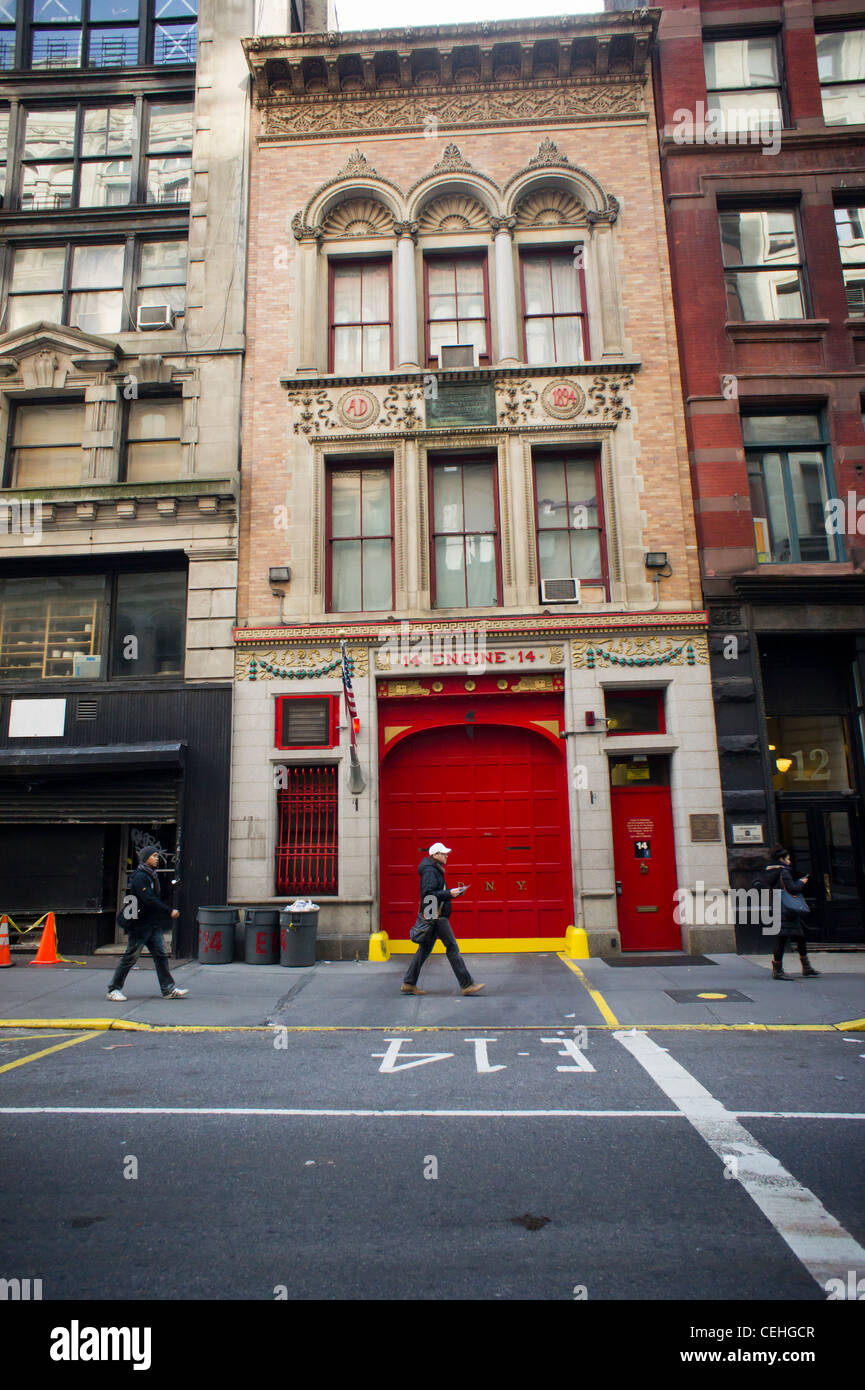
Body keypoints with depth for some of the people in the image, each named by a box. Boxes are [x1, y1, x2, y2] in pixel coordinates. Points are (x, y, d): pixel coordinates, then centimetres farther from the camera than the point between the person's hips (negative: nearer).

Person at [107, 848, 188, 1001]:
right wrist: (169, 911, -22)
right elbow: (149, 900, -23)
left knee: (161, 955, 5)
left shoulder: (151, 875, 15)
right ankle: (113, 989, 13)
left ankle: (169, 989, 7)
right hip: (141, 925, -9)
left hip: (154, 924, 9)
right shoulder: (140, 877, -15)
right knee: (130, 958, 0)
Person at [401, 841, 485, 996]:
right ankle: (467, 985, -1)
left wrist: (452, 891, 11)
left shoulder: (435, 870, 18)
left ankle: (409, 984, 15)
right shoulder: (430, 871, -15)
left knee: (424, 949, 11)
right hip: (436, 916, -10)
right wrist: (449, 893, -22)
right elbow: (428, 894, -24)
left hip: (436, 916, 10)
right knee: (452, 948, -6)